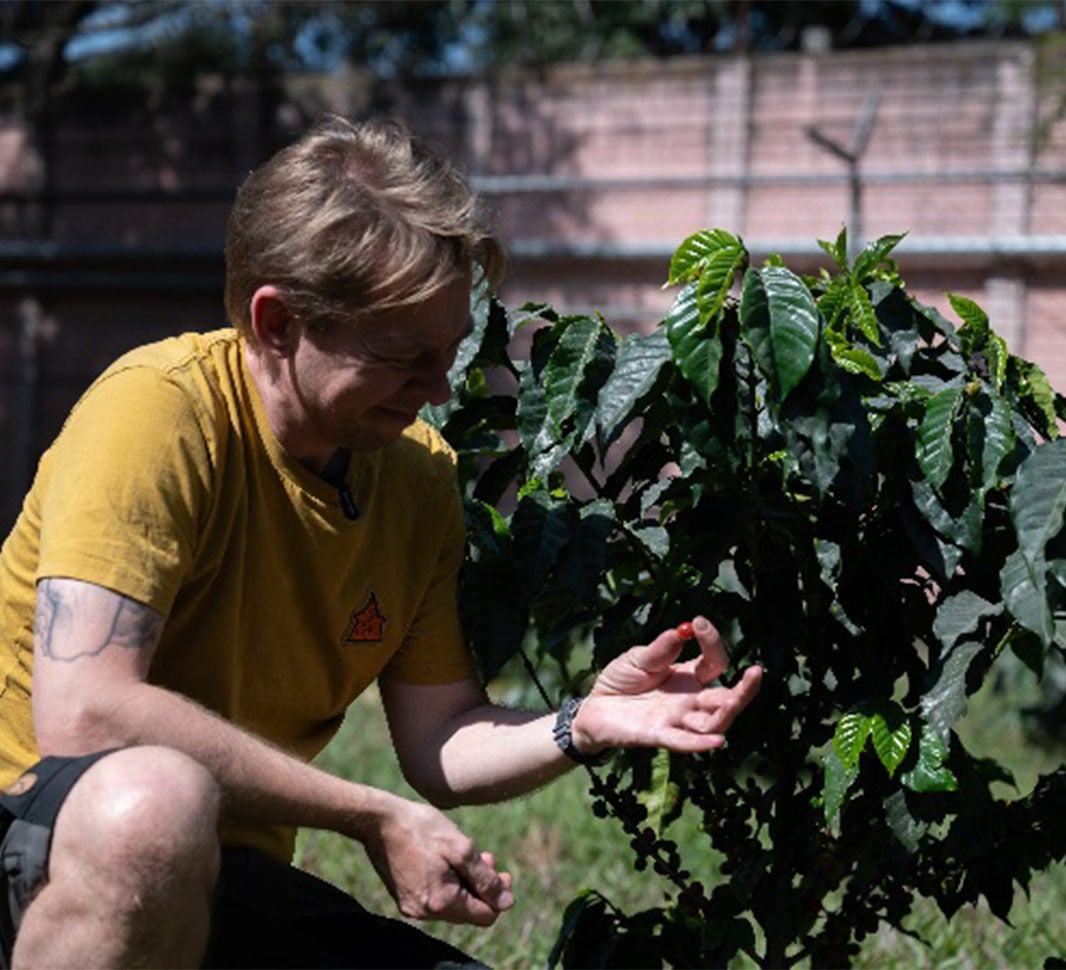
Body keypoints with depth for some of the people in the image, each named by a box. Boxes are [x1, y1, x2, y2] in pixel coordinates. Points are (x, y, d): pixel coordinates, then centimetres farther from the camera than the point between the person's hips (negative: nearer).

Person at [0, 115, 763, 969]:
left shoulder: (422, 474, 2)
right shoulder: (159, 411, -19)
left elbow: (439, 746, 7)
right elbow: (82, 713, -30)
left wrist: (583, 726, -15)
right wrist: (374, 820, -22)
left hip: (228, 879, 6)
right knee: (154, 802, -39)